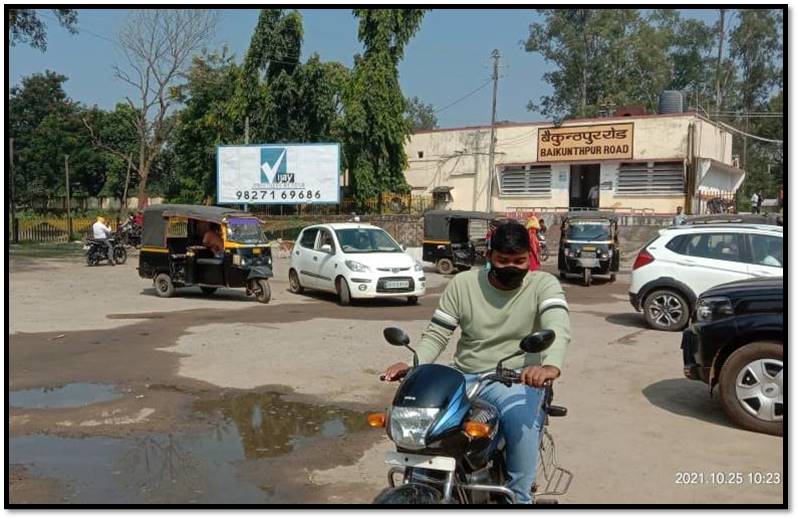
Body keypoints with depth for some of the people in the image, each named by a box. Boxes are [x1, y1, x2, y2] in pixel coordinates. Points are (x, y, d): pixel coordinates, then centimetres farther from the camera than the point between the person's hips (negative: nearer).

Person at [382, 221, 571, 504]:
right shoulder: (463, 283, 5)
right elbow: (436, 334, 3)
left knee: (521, 421, -34)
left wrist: (550, 365, -44)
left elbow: (558, 327, -22)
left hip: (517, 377, -3)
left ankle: (520, 496, -10)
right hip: (465, 375, 3)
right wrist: (411, 364, -18)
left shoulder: (544, 284, -2)